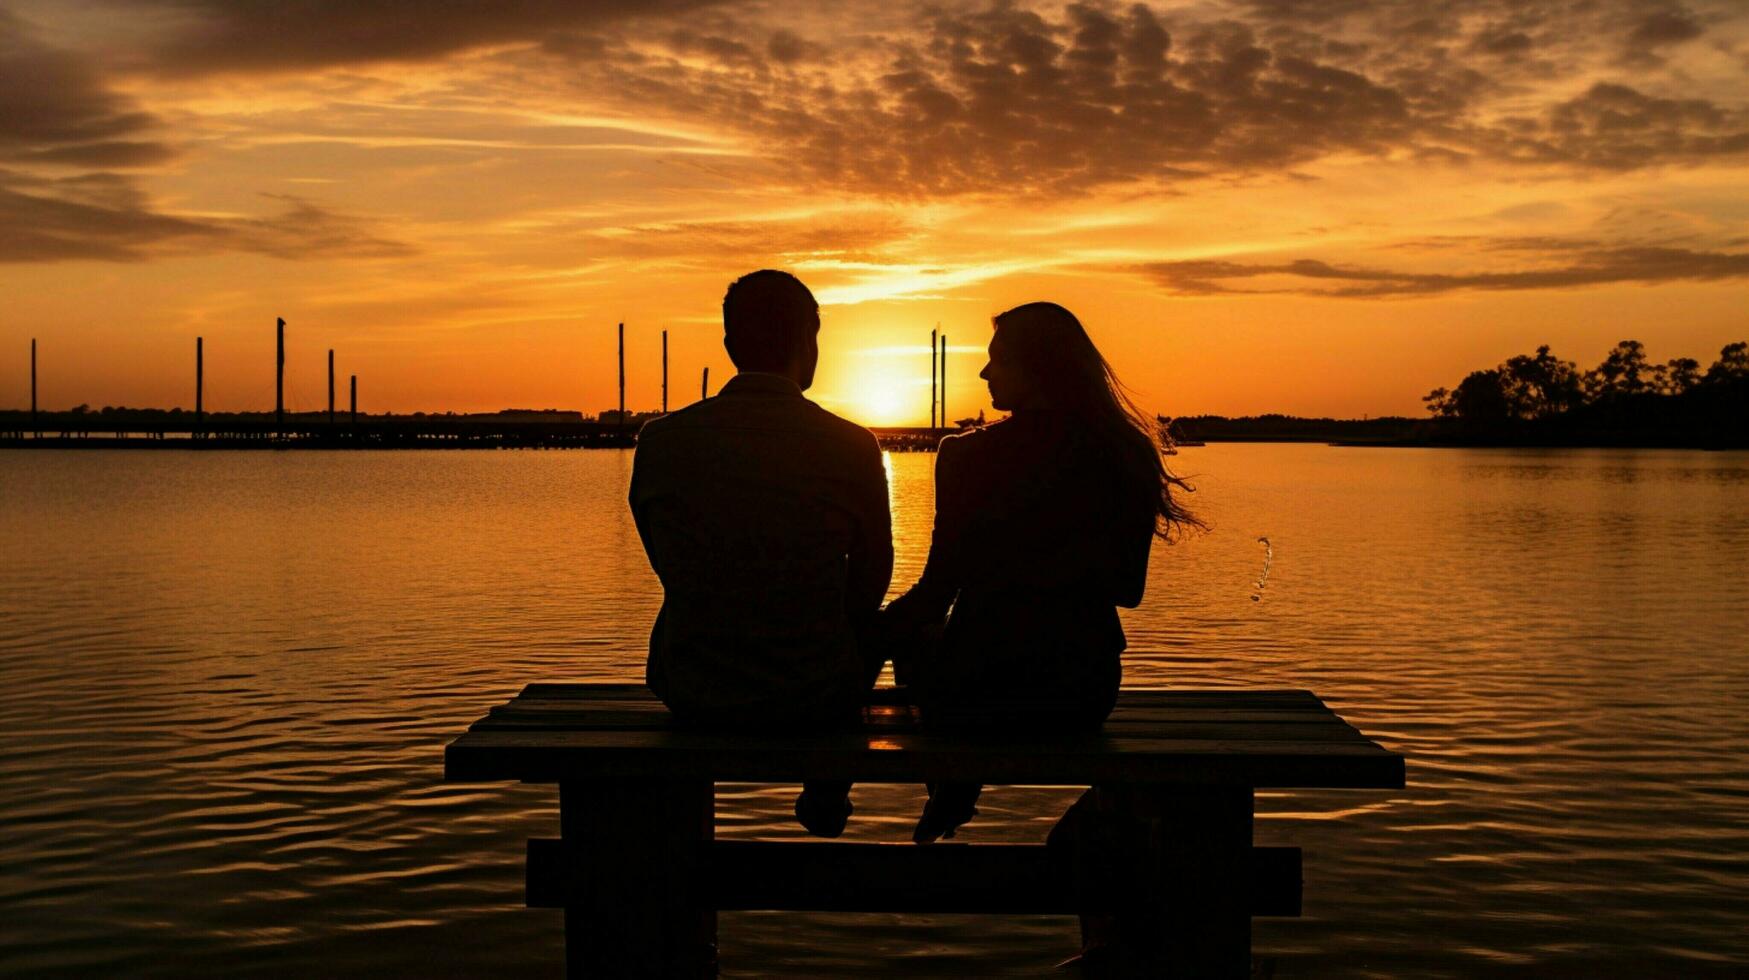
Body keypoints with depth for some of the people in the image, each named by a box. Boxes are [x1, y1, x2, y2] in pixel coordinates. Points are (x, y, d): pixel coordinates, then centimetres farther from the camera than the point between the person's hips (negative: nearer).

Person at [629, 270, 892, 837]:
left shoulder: (659, 441, -9)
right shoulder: (852, 447, -14)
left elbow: (665, 564, 6)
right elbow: (871, 581, 0)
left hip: (690, 698, 2)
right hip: (815, 703, -2)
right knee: (879, 622, 31)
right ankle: (826, 800, 48)